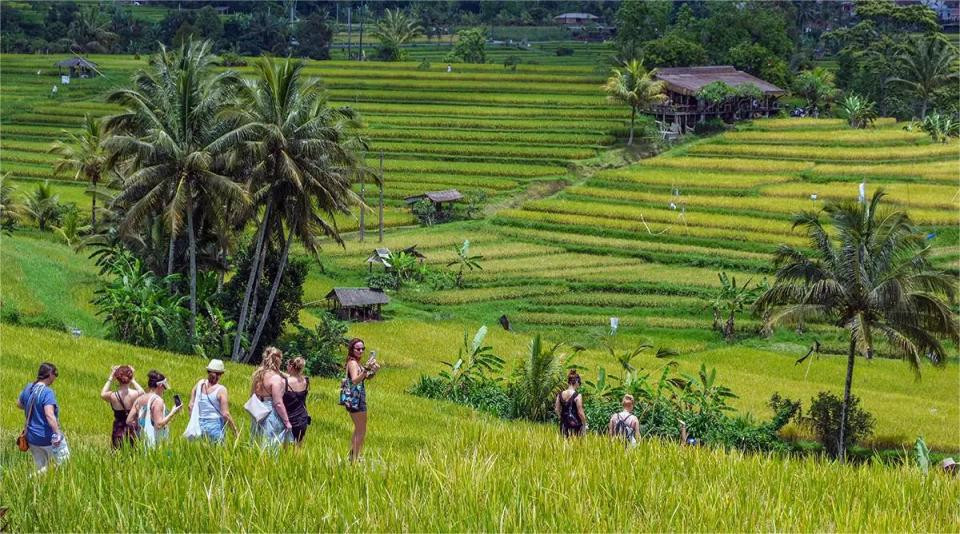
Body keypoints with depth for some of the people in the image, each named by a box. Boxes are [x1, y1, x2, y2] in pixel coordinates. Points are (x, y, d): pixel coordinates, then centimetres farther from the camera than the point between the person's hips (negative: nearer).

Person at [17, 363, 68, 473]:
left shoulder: (28, 388, 4)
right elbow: (49, 414, -31)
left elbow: (19, 404, 22)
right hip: (48, 438, -7)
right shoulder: (47, 392, -20)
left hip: (32, 438, 7)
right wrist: (57, 433, -32)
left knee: (41, 469, 15)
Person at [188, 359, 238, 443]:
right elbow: (225, 414, -13)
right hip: (215, 424, -5)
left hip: (200, 425, 5)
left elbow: (191, 406, 9)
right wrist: (236, 431, -5)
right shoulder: (221, 390, -11)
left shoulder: (200, 384, 2)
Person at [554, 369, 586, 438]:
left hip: (564, 424, 5)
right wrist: (585, 424, 0)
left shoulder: (560, 394, 1)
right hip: (575, 424, -5)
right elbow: (580, 412, -13)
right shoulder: (577, 396, -15)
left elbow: (557, 409, 7)